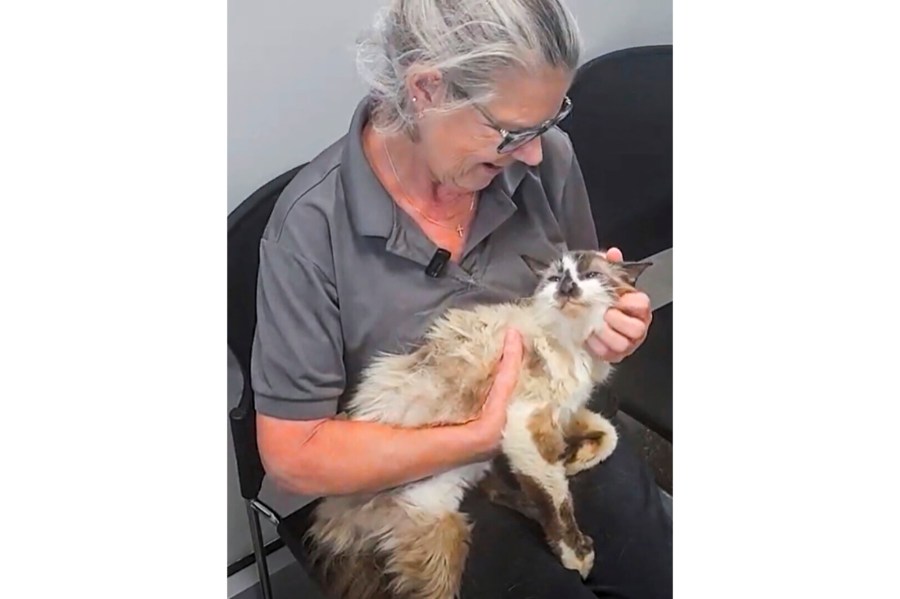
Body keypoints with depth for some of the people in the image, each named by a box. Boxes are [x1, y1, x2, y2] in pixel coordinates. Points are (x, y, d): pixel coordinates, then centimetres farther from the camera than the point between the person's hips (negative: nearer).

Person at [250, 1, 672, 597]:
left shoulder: (545, 156, -8)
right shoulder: (312, 226, -20)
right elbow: (293, 454, -16)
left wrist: (604, 318, -13)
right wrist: (487, 436, -22)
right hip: (417, 486, -3)